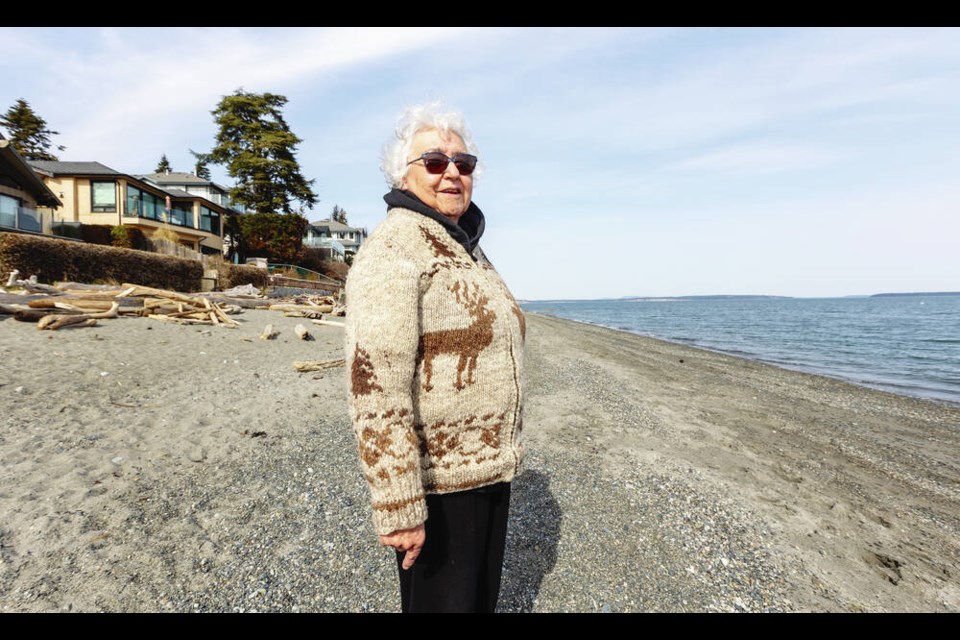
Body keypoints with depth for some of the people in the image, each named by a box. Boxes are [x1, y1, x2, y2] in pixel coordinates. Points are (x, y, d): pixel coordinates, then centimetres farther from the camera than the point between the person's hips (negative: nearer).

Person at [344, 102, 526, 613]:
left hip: (492, 471, 8)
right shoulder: (393, 249, -17)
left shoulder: (467, 246, 11)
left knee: (483, 598, 24)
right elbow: (376, 389, -24)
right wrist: (399, 508, -24)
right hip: (439, 482, -8)